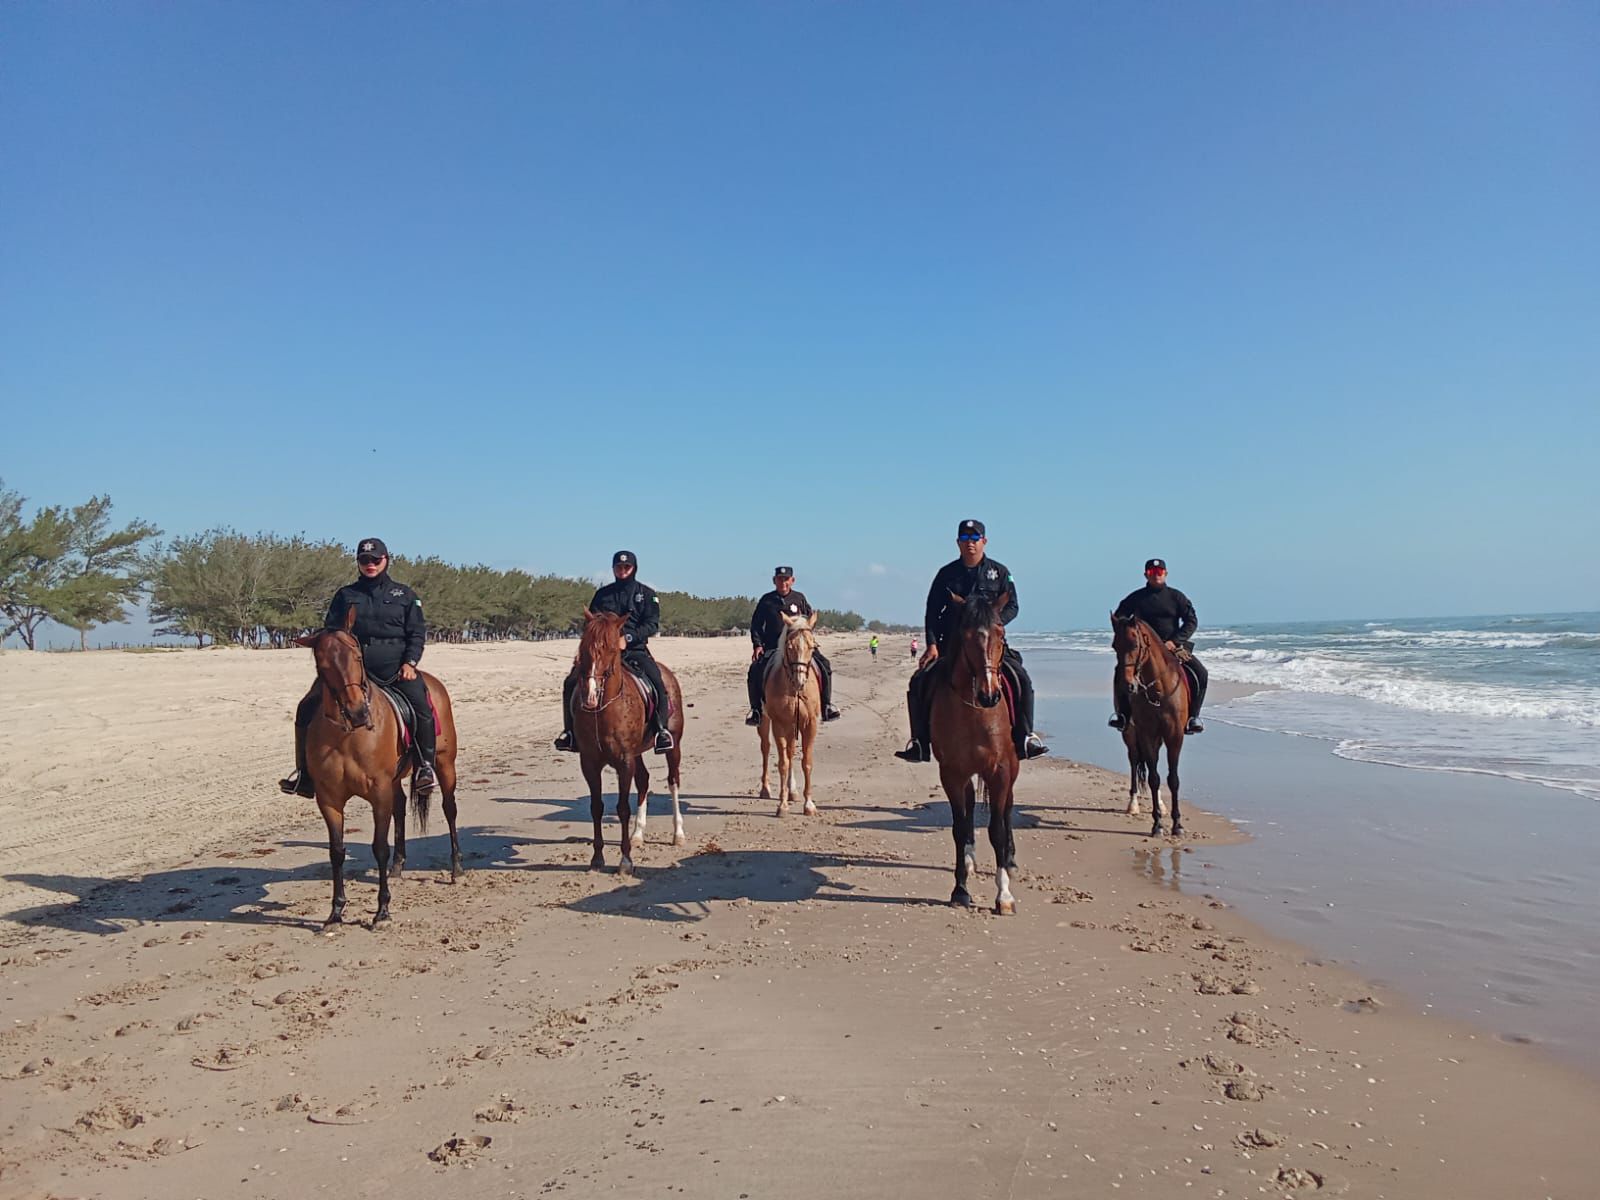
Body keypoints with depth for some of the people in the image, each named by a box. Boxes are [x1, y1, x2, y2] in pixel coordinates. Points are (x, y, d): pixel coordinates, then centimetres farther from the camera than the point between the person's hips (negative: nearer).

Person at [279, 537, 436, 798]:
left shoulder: (404, 595, 11)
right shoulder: (346, 595, 15)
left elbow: (417, 632, 8)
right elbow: (330, 631, 13)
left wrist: (410, 662, -8)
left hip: (395, 668, -2)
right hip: (353, 666, 2)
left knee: (421, 706, -28)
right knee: (308, 708, -9)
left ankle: (425, 766, -14)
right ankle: (304, 772, -1)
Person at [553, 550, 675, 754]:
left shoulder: (646, 594, 8)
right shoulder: (603, 594, 15)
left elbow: (652, 624, -1)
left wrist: (629, 637, -17)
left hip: (635, 649, -2)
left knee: (656, 681, -29)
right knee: (571, 683, -15)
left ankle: (661, 729, -16)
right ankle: (570, 731, -4)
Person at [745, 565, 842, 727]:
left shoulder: (799, 598, 8)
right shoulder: (766, 600, 5)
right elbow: (756, 624, 7)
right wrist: (757, 645, -5)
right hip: (772, 647, -1)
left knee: (824, 665, -16)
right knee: (755, 671, -21)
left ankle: (826, 705, -4)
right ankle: (755, 709, -4)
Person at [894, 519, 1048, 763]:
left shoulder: (999, 572, 6)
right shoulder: (946, 574, 7)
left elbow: (1012, 607, 2)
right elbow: (932, 612, 5)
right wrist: (932, 644, -7)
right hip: (951, 645, 1)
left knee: (1022, 680, -18)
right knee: (920, 682, -13)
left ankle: (1024, 738, -7)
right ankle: (920, 742, -4)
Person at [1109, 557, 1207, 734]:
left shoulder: (1176, 596, 4)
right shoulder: (1136, 598, 4)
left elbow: (1191, 622, 0)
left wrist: (1174, 641, -13)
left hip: (1173, 647, 0)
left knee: (1200, 673, -18)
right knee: (1121, 674, -24)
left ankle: (1192, 716, -7)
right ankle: (1121, 713, -8)